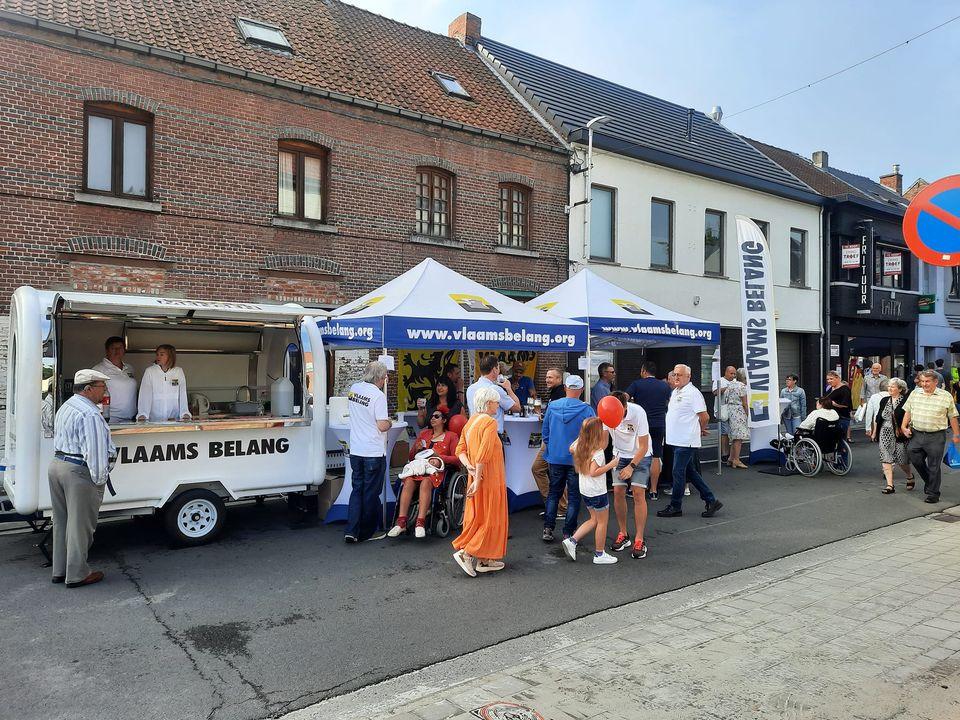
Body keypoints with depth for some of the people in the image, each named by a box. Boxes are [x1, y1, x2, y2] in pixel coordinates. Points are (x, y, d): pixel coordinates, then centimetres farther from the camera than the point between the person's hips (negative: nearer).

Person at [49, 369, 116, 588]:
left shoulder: (65, 407, 13)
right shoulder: (90, 415, -20)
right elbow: (96, 452, -23)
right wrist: (100, 478, -14)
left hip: (56, 464, 10)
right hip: (78, 472, -10)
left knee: (61, 521, 19)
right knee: (80, 525, 1)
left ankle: (59, 570, 30)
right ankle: (77, 575, 11)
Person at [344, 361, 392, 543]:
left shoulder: (353, 389, 4)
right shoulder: (378, 395, -16)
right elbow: (382, 426, -18)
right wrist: (390, 423, 3)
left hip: (355, 451, 6)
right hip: (374, 452, -6)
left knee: (357, 489, 14)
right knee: (371, 492, 7)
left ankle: (351, 531, 9)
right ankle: (366, 533, 18)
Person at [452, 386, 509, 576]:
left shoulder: (471, 421, 11)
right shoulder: (490, 422, -16)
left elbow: (460, 450, 6)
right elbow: (483, 454, -24)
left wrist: (469, 467, -6)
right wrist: (478, 480, -22)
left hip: (477, 478, 8)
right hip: (489, 479, -8)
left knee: (479, 517, 13)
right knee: (490, 519, 2)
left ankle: (484, 560, 20)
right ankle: (465, 553, -2)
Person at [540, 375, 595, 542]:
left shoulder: (552, 406, -3)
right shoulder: (587, 410, -12)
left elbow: (545, 432, 6)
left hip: (555, 458, 3)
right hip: (578, 459, -3)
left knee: (553, 493, 16)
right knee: (574, 496, 8)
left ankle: (548, 529, 12)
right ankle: (568, 533, 11)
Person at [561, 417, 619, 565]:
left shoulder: (579, 445, 1)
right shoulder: (597, 451, -22)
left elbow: (571, 449, 24)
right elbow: (594, 472, -28)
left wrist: (582, 435, 27)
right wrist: (611, 464, -21)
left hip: (584, 490, 8)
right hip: (597, 492, -8)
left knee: (594, 519, 20)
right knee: (603, 521, 8)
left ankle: (572, 540, 11)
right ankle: (599, 554, 16)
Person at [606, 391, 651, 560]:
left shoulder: (638, 412, -27)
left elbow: (643, 447, -19)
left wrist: (631, 466, -17)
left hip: (640, 456, -3)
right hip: (620, 455, 3)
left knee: (638, 493, -12)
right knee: (618, 492, -5)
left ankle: (639, 540, -5)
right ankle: (623, 535, 11)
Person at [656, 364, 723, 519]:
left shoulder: (693, 393, -14)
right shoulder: (675, 392, 14)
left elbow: (704, 417, -15)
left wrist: (700, 430, 2)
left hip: (686, 442, -9)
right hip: (676, 440, 9)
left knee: (678, 473, -3)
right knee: (690, 472, 14)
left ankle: (675, 507, 8)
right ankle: (711, 501, 22)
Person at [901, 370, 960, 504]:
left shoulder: (945, 396, -2)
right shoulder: (915, 394, 8)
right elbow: (907, 411, 14)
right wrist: (904, 427, 5)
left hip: (936, 437, -3)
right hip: (916, 435, 4)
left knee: (933, 467, 3)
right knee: (915, 459, 7)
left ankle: (933, 493, 15)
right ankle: (929, 481, 33)